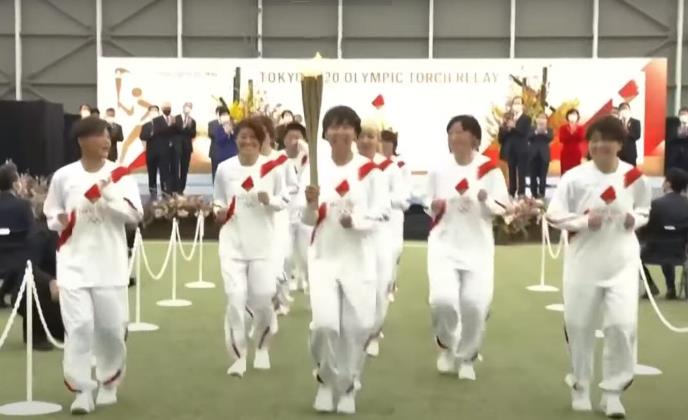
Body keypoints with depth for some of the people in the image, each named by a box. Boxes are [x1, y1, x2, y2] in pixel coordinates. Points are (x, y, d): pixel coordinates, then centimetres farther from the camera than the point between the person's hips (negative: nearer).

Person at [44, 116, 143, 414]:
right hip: (74, 264, 0)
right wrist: (59, 221, -10)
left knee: (112, 327, 8)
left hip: (110, 264, 1)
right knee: (79, 326, -6)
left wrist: (107, 194, -20)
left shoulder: (120, 174, -2)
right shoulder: (63, 176, 0)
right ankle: (82, 390, 6)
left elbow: (135, 215, -9)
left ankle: (109, 384, 30)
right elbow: (51, 212, 12)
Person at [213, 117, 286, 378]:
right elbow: (217, 199, 11)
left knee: (262, 299, 4)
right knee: (236, 299, -5)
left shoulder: (271, 167, -5)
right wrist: (219, 211, -10)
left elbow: (284, 200, 4)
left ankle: (262, 348, 32)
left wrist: (270, 200, -17)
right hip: (232, 243, 0)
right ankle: (239, 356, 10)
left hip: (263, 244, 0)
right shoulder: (225, 168, -3)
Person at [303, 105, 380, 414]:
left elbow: (374, 219, -3)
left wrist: (354, 221, -22)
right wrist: (311, 205, -18)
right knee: (324, 323, -11)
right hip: (323, 256, 1)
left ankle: (347, 385, 22)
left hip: (358, 257, 0)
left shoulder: (368, 169, -3)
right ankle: (327, 381, 17)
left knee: (359, 325, -3)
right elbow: (308, 221, 3)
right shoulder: (316, 167, 2)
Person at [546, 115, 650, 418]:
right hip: (584, 261, 0)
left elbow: (644, 210, 12)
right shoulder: (574, 177, -9)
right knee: (579, 326, 9)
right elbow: (554, 215, -6)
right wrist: (584, 221, -19)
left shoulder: (634, 177, -4)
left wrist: (634, 219, -10)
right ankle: (580, 387, 31)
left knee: (623, 325, -7)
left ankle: (612, 391, 13)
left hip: (622, 262, 1)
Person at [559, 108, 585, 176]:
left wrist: (575, 131, -17)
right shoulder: (563, 128, 4)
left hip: (576, 153, 0)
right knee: (565, 172, -5)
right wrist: (569, 132, -16)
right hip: (566, 153, 0)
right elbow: (561, 139, -9)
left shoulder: (580, 128, 6)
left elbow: (581, 138, -9)